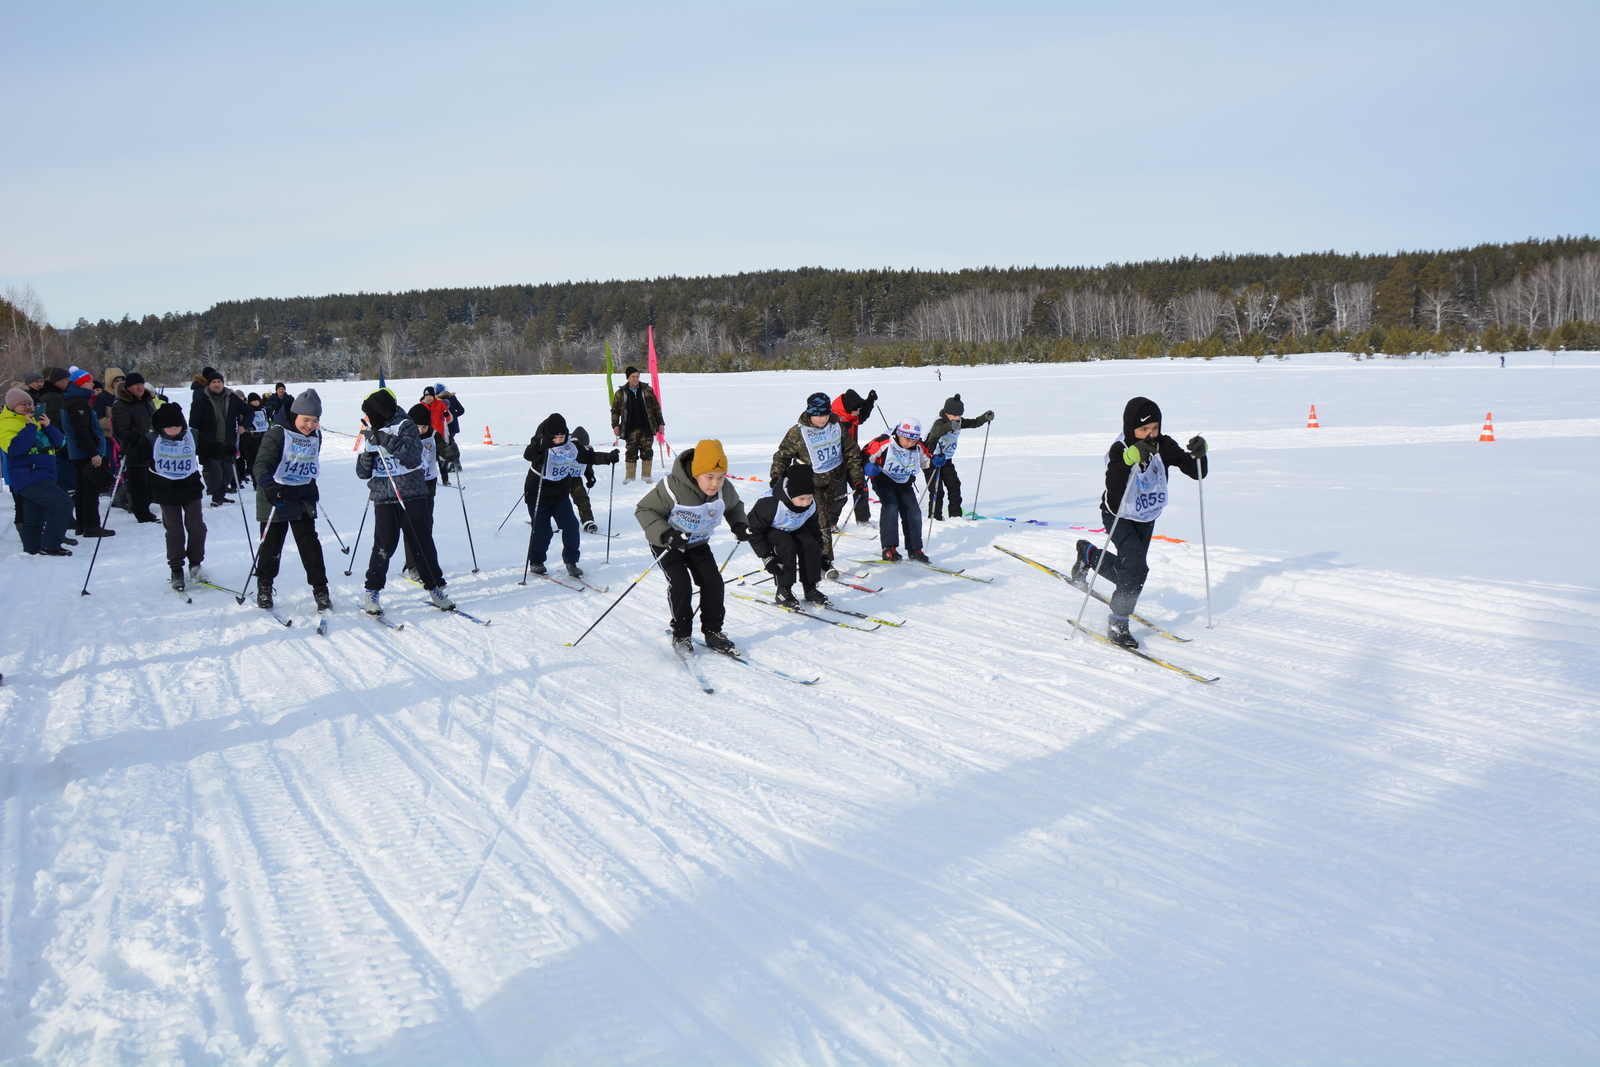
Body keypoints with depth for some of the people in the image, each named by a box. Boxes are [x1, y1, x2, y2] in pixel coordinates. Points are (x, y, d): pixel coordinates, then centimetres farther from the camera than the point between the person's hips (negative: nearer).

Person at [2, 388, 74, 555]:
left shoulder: (37, 419, 21)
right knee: (63, 502, -22)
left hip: (42, 477, 9)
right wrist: (31, 427, -17)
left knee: (34, 521, 14)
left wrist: (48, 426, -3)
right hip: (28, 477, -9)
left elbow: (60, 442, 14)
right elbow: (14, 449, -20)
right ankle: (49, 547, -20)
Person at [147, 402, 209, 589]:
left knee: (197, 527, 2)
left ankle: (195, 563, 21)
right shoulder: (152, 440, -10)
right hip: (165, 491, -1)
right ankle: (176, 570, 14)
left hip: (191, 488, 1)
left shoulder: (193, 436, -6)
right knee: (174, 531, 2)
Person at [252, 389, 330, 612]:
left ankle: (320, 591, 5)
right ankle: (264, 588, 26)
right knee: (271, 546, 7)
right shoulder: (277, 435, -15)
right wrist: (269, 487, -42)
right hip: (276, 500, -4)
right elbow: (261, 465, -26)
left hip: (303, 499, 4)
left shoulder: (316, 437, 5)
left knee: (310, 545, -1)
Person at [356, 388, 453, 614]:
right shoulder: (372, 434, 13)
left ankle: (436, 589, 13)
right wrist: (368, 456, -9)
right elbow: (363, 473, 12)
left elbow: (413, 451, -20)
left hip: (412, 495, -3)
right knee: (384, 545, -3)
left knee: (422, 542, 2)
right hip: (383, 498, 3)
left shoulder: (404, 425, -1)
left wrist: (386, 440, -27)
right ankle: (373, 591, 8)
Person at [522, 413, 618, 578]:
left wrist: (608, 457, -16)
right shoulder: (540, 444, -18)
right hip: (538, 494, -4)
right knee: (541, 530, 2)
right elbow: (528, 454, -37)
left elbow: (589, 457, 0)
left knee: (571, 526, -6)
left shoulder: (571, 446, -6)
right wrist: (541, 445, -57)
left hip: (560, 494, 4)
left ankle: (571, 561, 7)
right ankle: (536, 562, 24)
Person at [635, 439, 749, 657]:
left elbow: (735, 507, 8)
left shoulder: (725, 490, -16)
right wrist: (665, 534, -37)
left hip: (698, 543, 5)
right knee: (680, 583, -19)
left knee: (713, 581, -6)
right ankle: (681, 635, -3)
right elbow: (644, 510, -25)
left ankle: (713, 632, 10)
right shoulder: (672, 488, -33)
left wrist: (739, 525, -12)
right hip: (667, 544, -5)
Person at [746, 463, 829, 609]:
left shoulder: (811, 504, -19)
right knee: (787, 547, -32)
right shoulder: (770, 504, -38)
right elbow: (754, 530, -28)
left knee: (811, 547, -19)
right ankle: (783, 591, -18)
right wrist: (766, 557, -28)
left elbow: (813, 526, 3)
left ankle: (810, 589, -3)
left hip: (794, 529, 6)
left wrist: (820, 550, 5)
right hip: (770, 530, -5)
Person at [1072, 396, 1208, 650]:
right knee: (1137, 567, -22)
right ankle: (1117, 624, -9)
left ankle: (1089, 554, 41)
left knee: (1130, 572, 13)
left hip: (1147, 518, 5)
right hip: (1119, 517, -5)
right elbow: (1113, 488, -40)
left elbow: (1196, 472, -15)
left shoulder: (1164, 446, -14)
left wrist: (1199, 454, -35)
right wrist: (1129, 459, -53)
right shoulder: (1120, 450, -25)